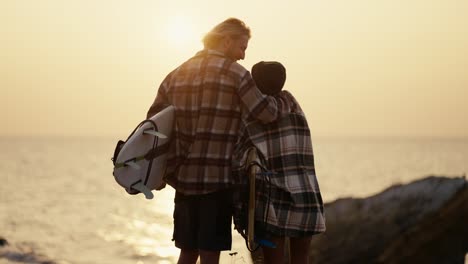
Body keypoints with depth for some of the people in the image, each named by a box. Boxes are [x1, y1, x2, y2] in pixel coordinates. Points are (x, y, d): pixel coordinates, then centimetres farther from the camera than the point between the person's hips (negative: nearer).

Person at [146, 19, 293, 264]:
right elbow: (265, 112, -12)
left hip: (184, 178, 6)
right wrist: (285, 102, 8)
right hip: (217, 179, -6)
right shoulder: (234, 73, -6)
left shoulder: (177, 75, 12)